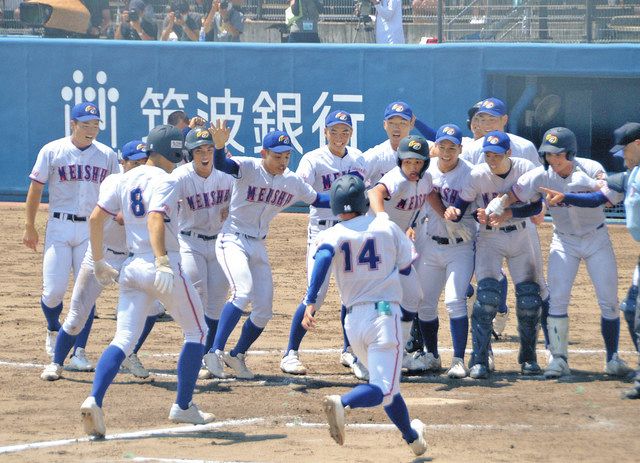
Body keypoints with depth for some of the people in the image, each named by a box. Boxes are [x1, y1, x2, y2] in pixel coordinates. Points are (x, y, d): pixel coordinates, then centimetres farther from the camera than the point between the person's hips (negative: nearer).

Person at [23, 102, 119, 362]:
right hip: (60, 226, -2)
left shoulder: (107, 155, 5)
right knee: (54, 290, -6)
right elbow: (35, 189, 4)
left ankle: (79, 351, 2)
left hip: (92, 230, 2)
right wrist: (30, 227, 4)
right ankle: (53, 331, 25)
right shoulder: (53, 151, -1)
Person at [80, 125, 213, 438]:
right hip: (165, 267, -6)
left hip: (132, 268, 6)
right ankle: (183, 407, 15)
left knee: (123, 339, 1)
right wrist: (162, 261, -35)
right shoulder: (164, 181, -9)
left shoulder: (124, 180, 11)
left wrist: (98, 262, 15)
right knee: (196, 331, 15)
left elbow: (96, 218, 6)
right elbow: (155, 219, -25)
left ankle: (94, 400, -24)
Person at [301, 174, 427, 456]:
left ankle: (412, 436, 37)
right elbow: (406, 269, 9)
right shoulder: (386, 227, 3)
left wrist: (310, 302, -27)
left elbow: (323, 257, -20)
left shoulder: (333, 235, 2)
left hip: (353, 320, 4)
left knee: (387, 386, 22)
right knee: (383, 390, -12)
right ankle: (342, 403, -40)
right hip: (384, 313, -3)